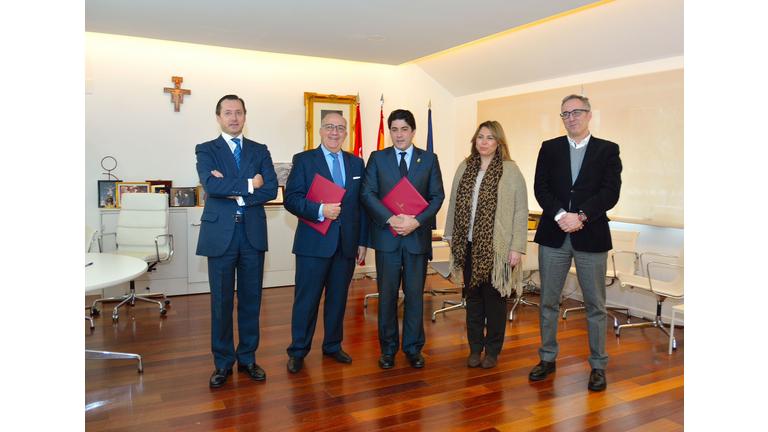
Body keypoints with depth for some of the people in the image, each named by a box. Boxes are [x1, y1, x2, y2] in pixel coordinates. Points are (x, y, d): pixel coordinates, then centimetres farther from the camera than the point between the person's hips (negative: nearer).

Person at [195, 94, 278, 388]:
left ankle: (247, 358, 24)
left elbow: (271, 189, -4)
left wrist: (235, 193, -13)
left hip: (253, 233, 2)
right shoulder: (206, 150, 4)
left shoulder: (260, 151, 10)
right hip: (220, 233, -2)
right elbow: (211, 185, -15)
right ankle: (223, 362, 19)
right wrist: (248, 185, -13)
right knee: (221, 301, 5)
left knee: (251, 299, 9)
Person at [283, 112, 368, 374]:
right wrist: (319, 210, -23)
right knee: (307, 298, 3)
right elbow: (291, 198, -8)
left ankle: (333, 345, 28)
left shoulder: (356, 163, 11)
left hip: (347, 243, 4)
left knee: (339, 297, 12)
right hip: (314, 243, -3)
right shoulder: (304, 160, 0)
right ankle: (298, 351, 17)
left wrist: (363, 241, 7)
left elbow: (362, 203, 10)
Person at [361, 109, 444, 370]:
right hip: (386, 235, 0)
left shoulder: (429, 159, 6)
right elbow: (368, 194, -2)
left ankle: (413, 348, 21)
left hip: (417, 235, 0)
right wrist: (391, 219, -15)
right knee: (387, 294, 7)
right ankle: (388, 348, 20)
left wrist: (417, 221, -13)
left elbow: (437, 196, 2)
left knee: (415, 294, 7)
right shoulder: (377, 158, 5)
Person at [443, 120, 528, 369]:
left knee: (494, 299, 8)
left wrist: (517, 247, -11)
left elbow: (520, 211, -7)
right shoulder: (465, 168, 7)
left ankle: (492, 350, 23)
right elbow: (454, 204, 10)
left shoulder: (510, 170, -6)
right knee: (473, 297, 12)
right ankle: (475, 348, 25)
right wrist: (451, 237, 7)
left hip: (496, 247, -3)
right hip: (469, 245, 4)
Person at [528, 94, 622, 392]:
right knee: (548, 302, 9)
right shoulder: (549, 148, 9)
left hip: (591, 236, -2)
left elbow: (610, 192, -6)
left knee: (595, 305, 6)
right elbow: (540, 188, 0)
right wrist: (561, 215, -15)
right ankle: (548, 358, 23)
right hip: (553, 235, 2)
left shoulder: (608, 150, 4)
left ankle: (598, 365, 20)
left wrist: (580, 216, -18)